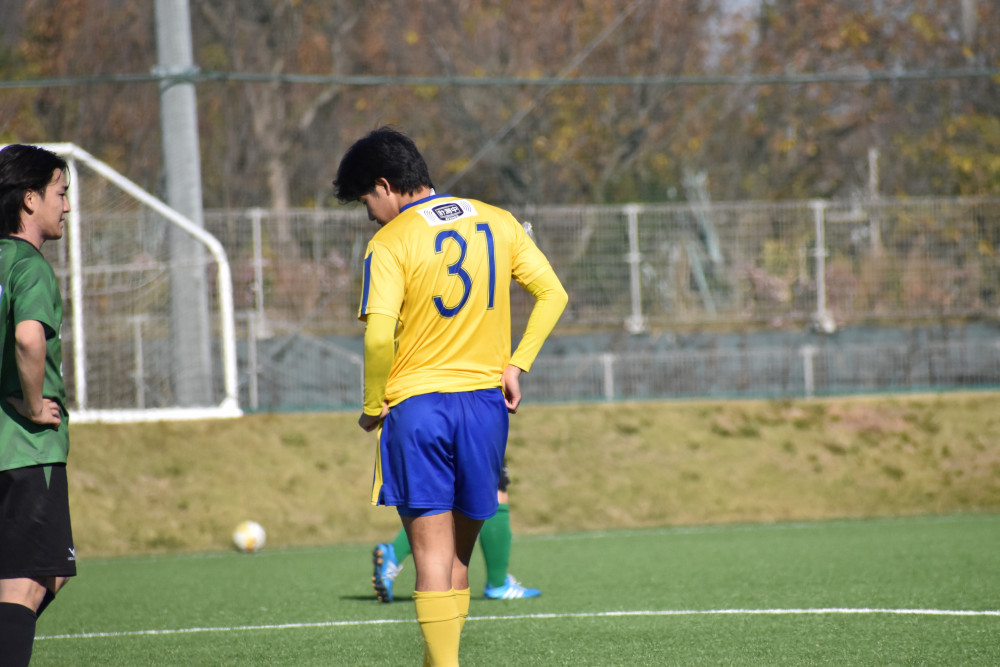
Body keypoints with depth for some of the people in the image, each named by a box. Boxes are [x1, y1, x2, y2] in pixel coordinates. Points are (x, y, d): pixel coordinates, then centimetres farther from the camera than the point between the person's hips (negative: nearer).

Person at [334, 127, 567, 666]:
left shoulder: (390, 243, -9)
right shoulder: (497, 223, 7)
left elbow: (379, 337, -18)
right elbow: (552, 294, 8)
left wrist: (372, 407, -5)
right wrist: (516, 364, 8)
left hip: (416, 404, -5)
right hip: (486, 400, 5)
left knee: (432, 550, -3)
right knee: (459, 550, 13)